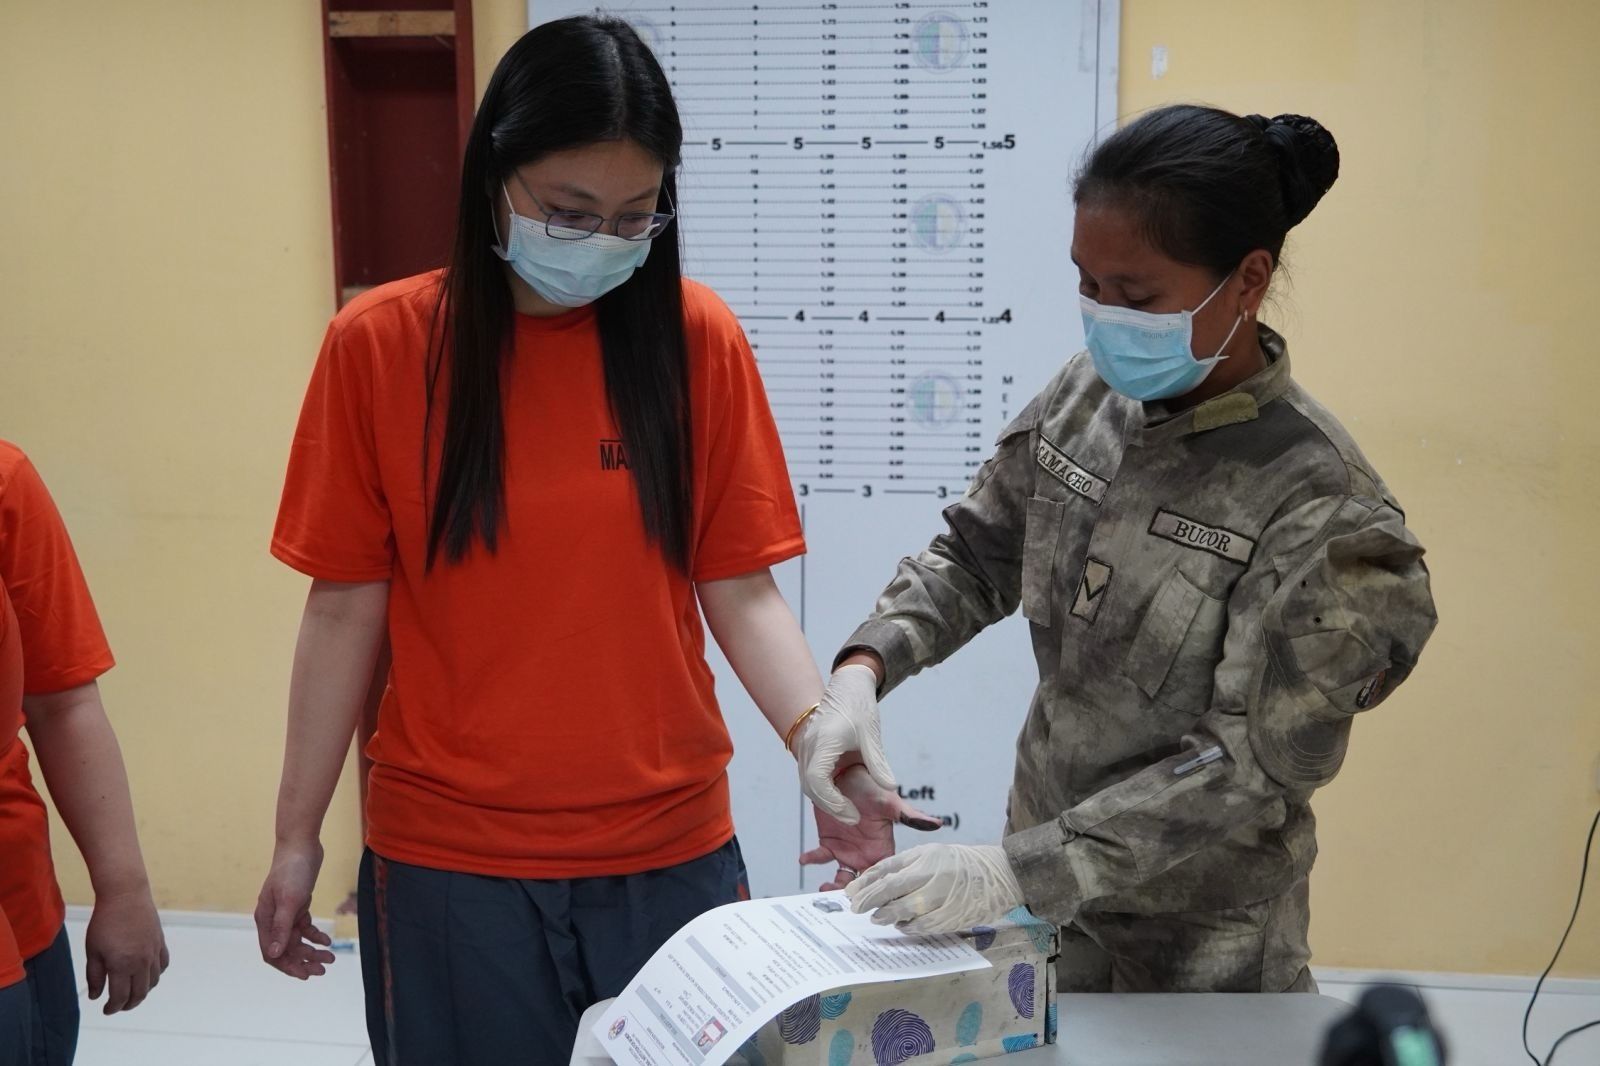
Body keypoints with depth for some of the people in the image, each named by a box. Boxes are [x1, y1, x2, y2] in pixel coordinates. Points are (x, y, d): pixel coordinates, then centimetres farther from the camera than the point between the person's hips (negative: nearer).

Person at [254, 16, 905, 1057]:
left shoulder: (696, 337, -4)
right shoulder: (380, 344, -6)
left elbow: (740, 587, -3)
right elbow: (347, 607, -1)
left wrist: (815, 726, -20)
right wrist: (297, 836, 2)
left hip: (672, 849, 1)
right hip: (450, 859, -1)